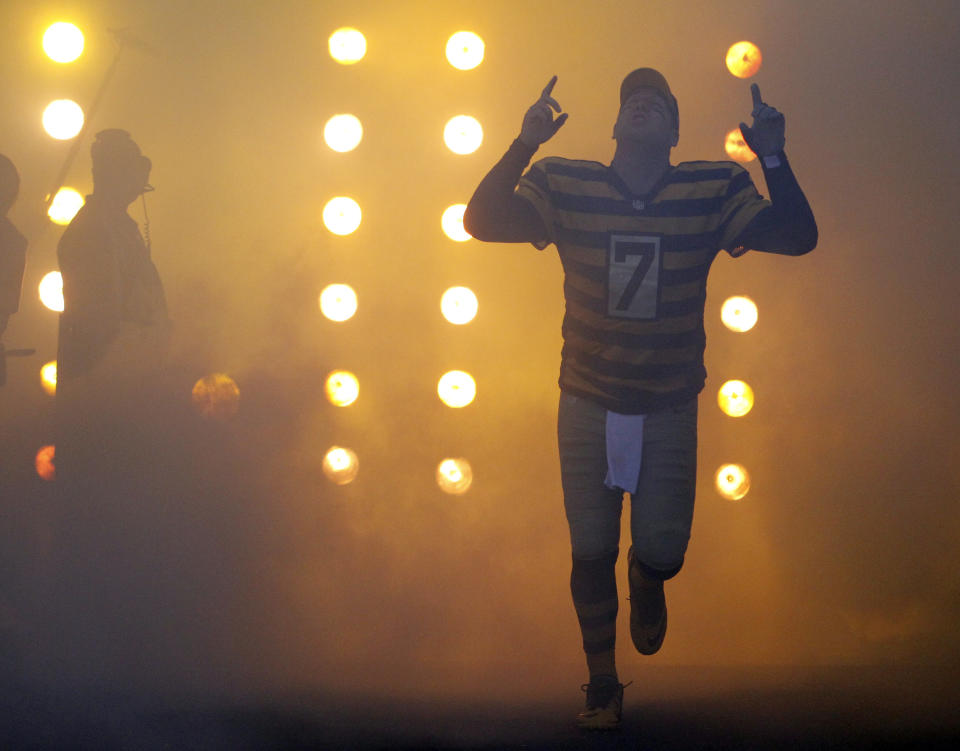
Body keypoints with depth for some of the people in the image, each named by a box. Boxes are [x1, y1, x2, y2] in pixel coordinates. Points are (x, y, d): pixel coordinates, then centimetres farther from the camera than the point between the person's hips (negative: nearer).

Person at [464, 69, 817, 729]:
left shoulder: (713, 190, -8)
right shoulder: (565, 186, -7)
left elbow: (798, 236, -12)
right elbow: (481, 222, -15)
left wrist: (775, 160, -27)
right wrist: (525, 146, -27)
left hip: (670, 408, 0)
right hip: (588, 403, 0)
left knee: (663, 551, 2)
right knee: (591, 552, 6)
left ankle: (647, 583, 42)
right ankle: (602, 685, 27)